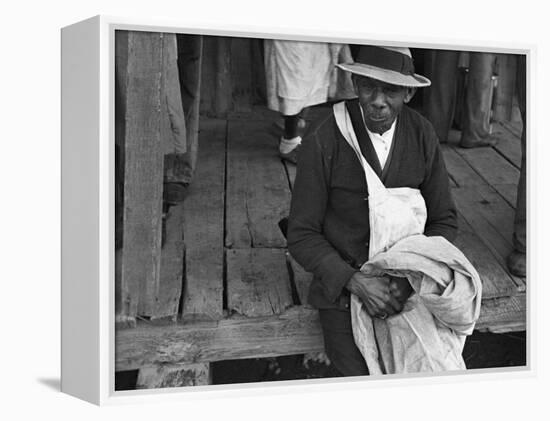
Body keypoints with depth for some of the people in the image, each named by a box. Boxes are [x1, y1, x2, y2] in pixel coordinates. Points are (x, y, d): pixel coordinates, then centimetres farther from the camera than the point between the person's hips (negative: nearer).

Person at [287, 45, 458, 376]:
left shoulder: (423, 135, -5)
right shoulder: (323, 141, -16)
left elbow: (444, 221, 3)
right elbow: (302, 235, -10)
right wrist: (356, 282, -23)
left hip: (405, 284, 3)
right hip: (342, 284, -2)